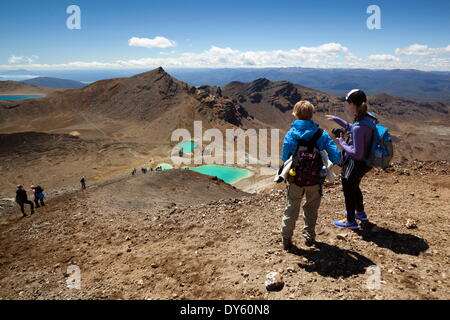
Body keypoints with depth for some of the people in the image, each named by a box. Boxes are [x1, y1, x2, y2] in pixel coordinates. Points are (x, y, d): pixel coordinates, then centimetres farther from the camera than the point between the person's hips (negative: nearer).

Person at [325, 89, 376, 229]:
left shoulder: (358, 127, -33)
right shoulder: (369, 117, -6)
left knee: (349, 191, 14)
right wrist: (337, 120, 13)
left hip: (355, 164, -9)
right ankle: (360, 213, 51)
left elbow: (357, 153, -30)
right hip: (364, 163, 9)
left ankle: (351, 221, 33)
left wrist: (342, 142, -18)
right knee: (355, 187, 30)